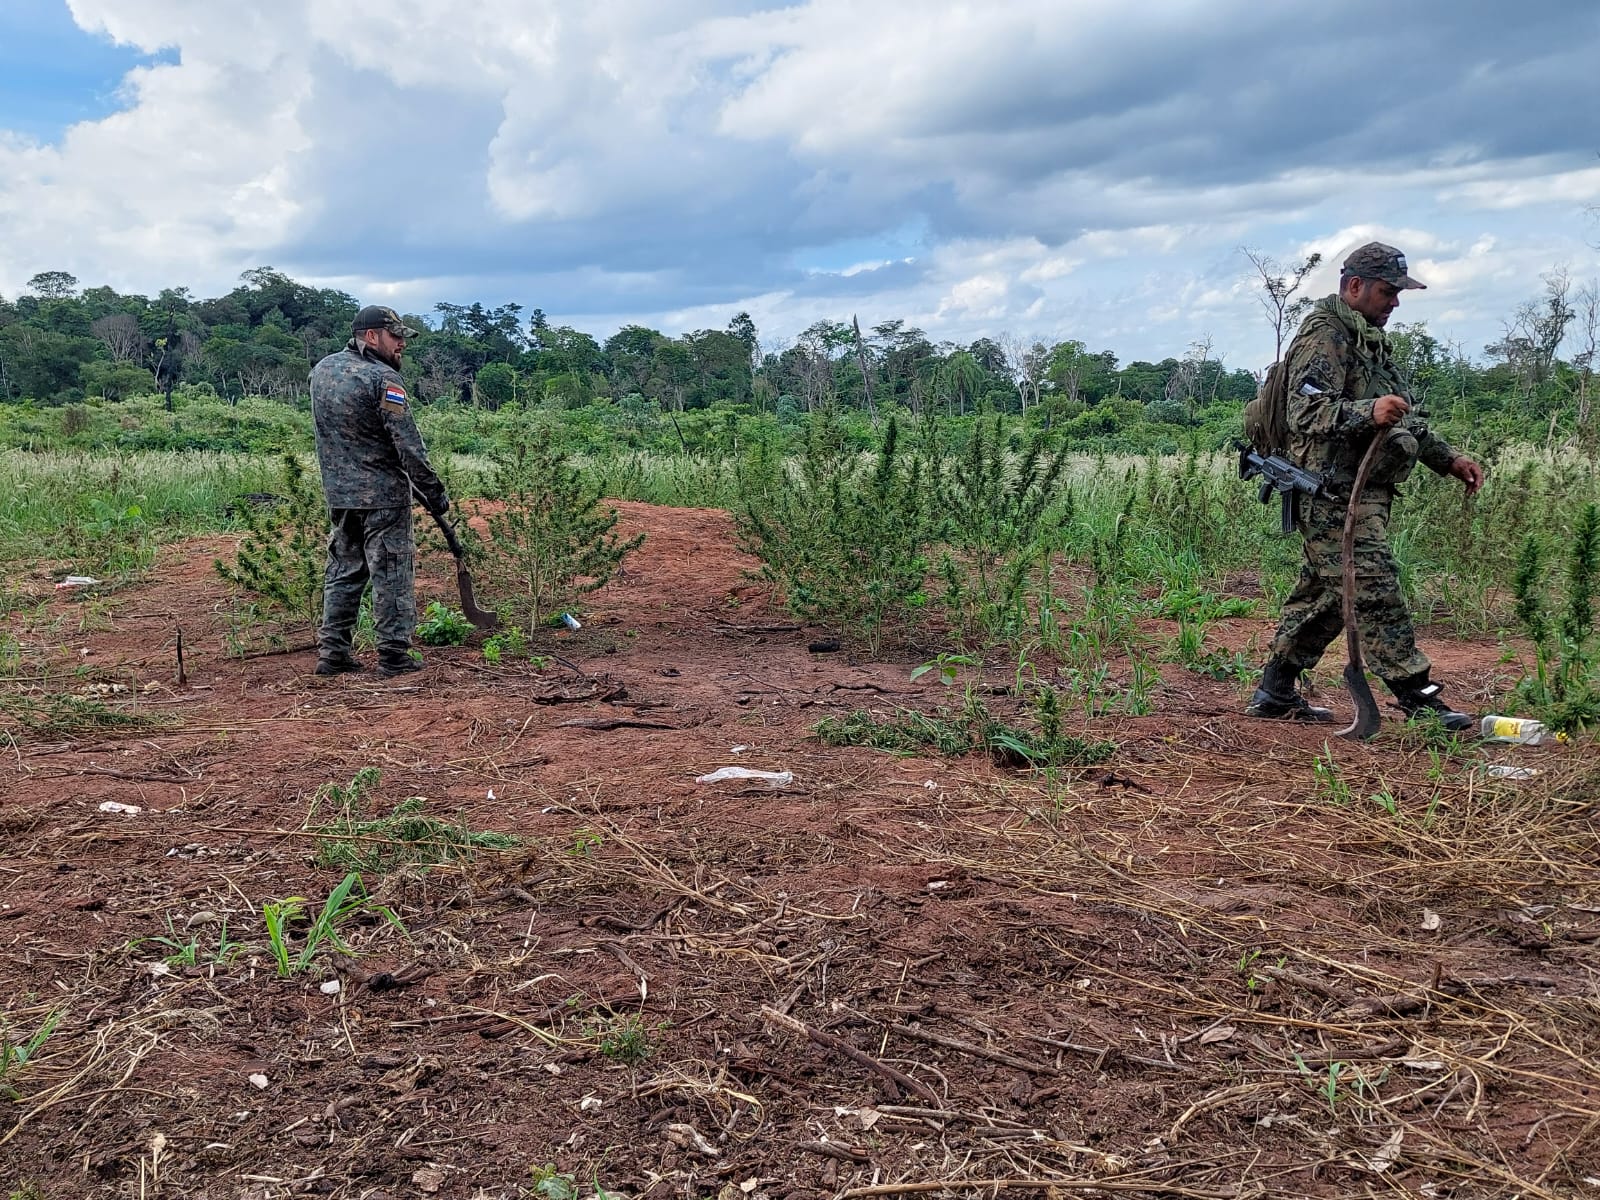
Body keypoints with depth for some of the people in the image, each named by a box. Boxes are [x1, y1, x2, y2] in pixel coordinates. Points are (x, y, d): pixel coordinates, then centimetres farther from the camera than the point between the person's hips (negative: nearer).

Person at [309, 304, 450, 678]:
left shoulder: (321, 369, 9)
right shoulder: (383, 379, -16)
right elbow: (409, 446, -17)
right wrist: (435, 494, -11)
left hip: (338, 493, 7)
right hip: (383, 494, -7)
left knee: (343, 571, 14)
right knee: (391, 574, 1)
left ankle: (332, 651, 17)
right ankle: (393, 654, 5)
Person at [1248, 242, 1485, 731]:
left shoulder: (1369, 338, 23)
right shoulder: (1324, 337, -10)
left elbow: (1404, 417, 31)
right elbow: (1306, 414, -24)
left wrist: (1448, 459, 24)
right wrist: (1368, 412, -39)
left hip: (1364, 489, 11)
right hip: (1334, 492, -11)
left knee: (1324, 592, 12)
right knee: (1374, 586, -11)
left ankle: (1276, 691, 20)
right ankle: (1418, 697, -9)